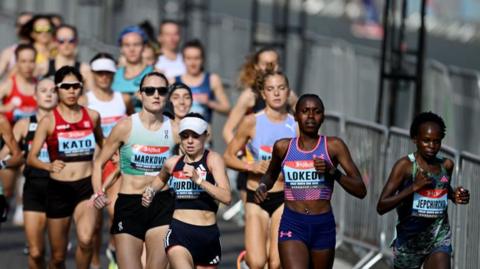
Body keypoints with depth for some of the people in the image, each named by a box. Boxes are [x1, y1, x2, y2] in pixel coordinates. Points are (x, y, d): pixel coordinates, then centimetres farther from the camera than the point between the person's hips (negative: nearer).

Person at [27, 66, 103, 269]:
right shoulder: (49, 121, -3)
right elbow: (31, 158, -9)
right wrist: (48, 166, -27)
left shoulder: (92, 116, 5)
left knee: (85, 240, -27)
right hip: (58, 189, 0)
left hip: (87, 186, 0)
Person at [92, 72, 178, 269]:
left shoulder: (174, 131, 0)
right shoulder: (126, 126, -5)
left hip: (162, 206, 2)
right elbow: (99, 163, 3)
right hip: (129, 204, -2)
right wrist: (99, 193, -12)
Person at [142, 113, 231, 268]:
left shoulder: (212, 159, -3)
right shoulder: (173, 163, 8)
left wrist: (198, 179, -24)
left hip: (208, 234, 0)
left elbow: (226, 197, -17)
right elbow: (161, 178, 34)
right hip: (179, 232, 0)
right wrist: (151, 191, 15)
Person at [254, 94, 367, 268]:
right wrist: (263, 186, 4)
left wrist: (332, 171, -19)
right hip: (292, 225, -1)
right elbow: (271, 175, 27)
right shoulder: (283, 147, 4)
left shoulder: (334, 146, -1)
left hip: (323, 226, 1)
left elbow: (361, 191, -4)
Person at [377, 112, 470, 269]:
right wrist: (413, 187, -26)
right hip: (410, 240, -2)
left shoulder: (447, 165, 1)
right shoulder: (405, 165, -13)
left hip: (440, 239, 2)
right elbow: (381, 207, -18)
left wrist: (454, 196, 2)